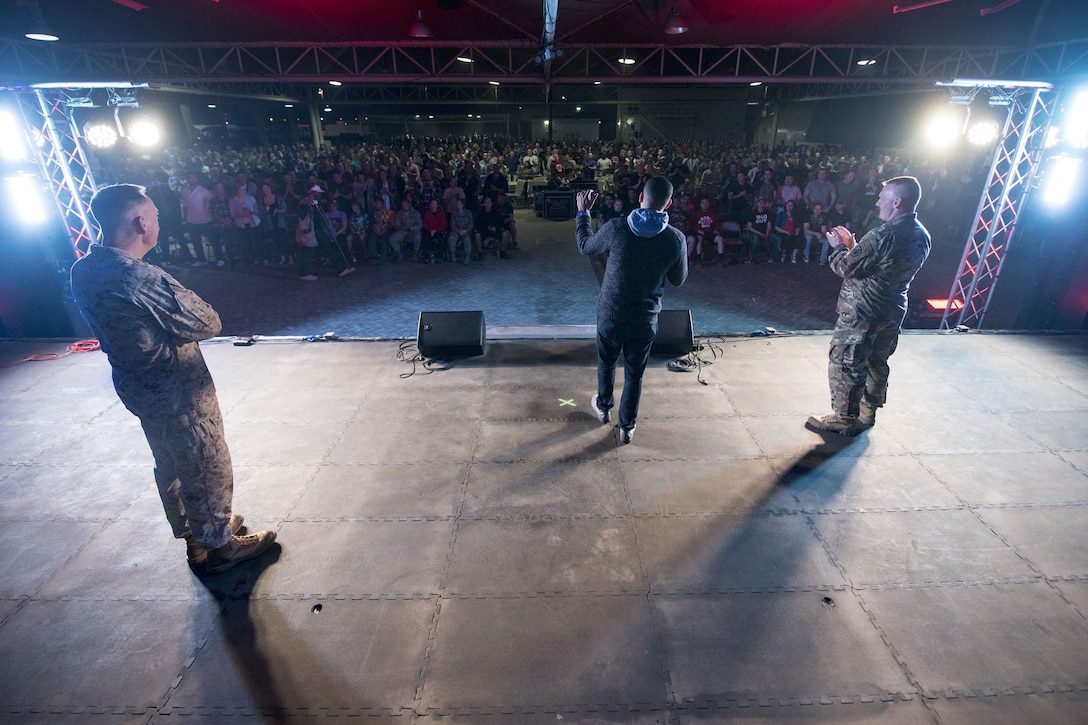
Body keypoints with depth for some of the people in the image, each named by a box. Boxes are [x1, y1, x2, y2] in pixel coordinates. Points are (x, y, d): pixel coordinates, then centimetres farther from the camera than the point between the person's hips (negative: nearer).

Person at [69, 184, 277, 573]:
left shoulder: (83, 271, -2)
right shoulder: (141, 278, -30)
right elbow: (207, 324, -21)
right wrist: (185, 300, -4)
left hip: (139, 389, 9)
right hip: (178, 395, -9)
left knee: (171, 466, 26)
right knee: (208, 471, 11)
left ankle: (191, 532, 46)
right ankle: (218, 546, 30)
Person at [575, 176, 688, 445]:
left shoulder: (615, 228, -18)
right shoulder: (676, 239, -14)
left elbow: (585, 247, 3)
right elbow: (678, 280, 1)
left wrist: (582, 213, 15)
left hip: (611, 313, 0)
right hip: (645, 319, 0)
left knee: (606, 362, 25)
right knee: (634, 373, 16)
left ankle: (603, 407, 47)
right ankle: (627, 426, 28)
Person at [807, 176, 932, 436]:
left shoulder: (882, 236, -24)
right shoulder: (922, 236, 4)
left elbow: (846, 268, -16)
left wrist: (838, 247, 2)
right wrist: (852, 246, 10)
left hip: (862, 311, -9)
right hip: (893, 310, 9)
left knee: (844, 363, 4)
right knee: (876, 362, 20)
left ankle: (844, 419, 13)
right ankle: (867, 413, 33)